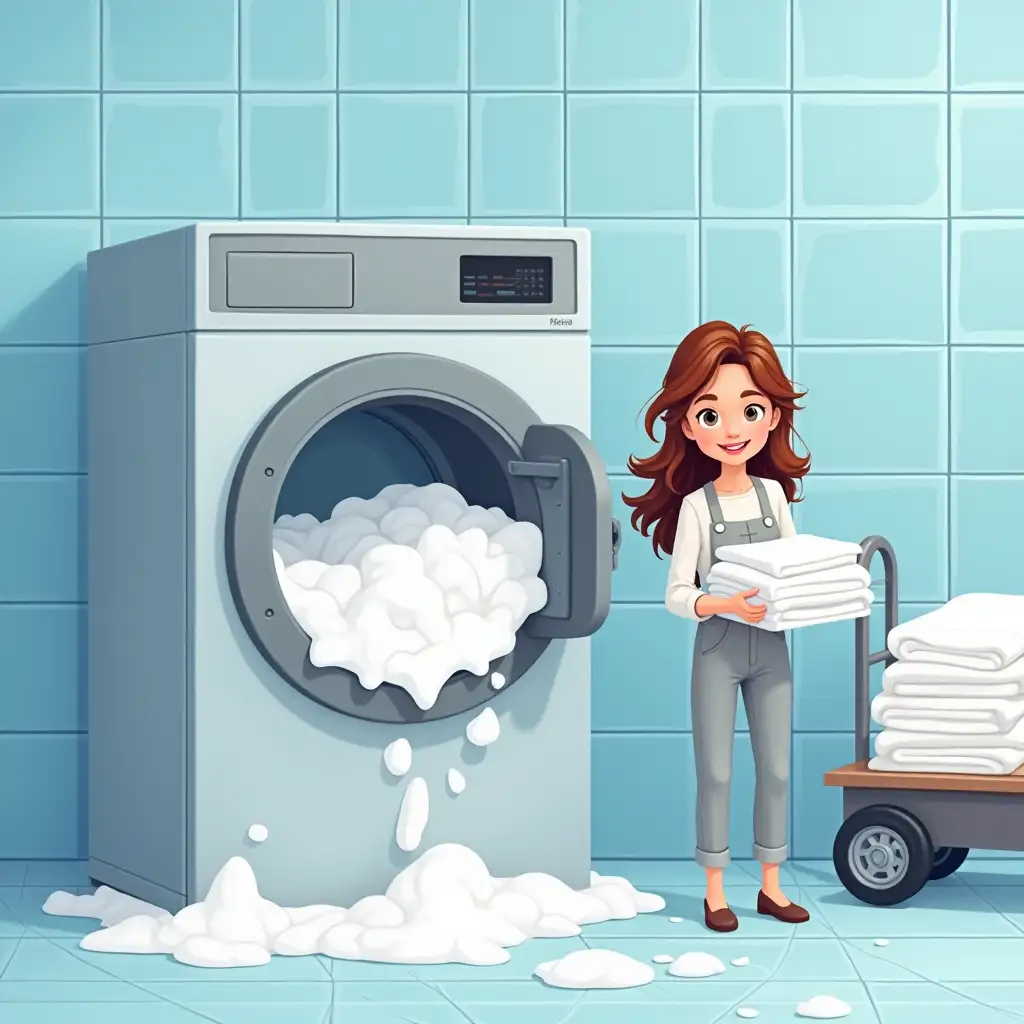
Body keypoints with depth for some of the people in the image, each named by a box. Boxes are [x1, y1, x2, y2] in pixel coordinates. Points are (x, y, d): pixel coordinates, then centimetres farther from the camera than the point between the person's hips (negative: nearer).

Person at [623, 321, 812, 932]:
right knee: (716, 772, 2)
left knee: (776, 767, 8)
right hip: (718, 650, -4)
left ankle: (771, 885, 18)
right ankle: (715, 891, 11)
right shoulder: (696, 505, -9)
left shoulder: (773, 493, 1)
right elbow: (677, 594, -10)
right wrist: (727, 605, -27)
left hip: (770, 647, 4)